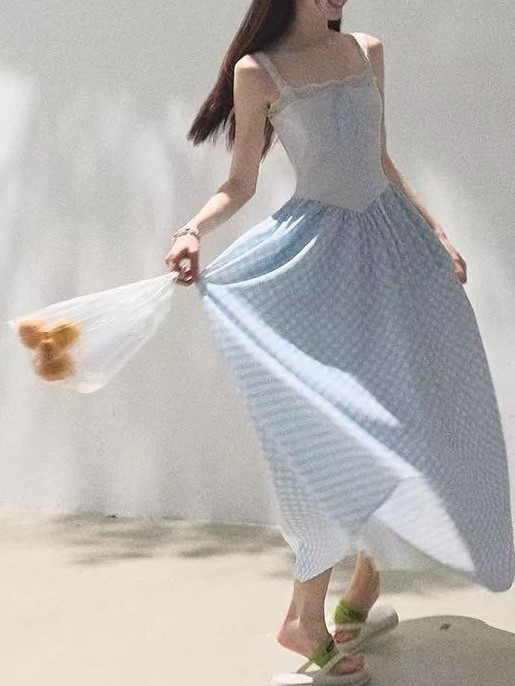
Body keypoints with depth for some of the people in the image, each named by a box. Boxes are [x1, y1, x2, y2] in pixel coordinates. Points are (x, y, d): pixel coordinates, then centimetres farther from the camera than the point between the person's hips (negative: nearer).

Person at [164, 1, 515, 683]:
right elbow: (240, 184, -3)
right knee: (337, 427, -8)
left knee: (405, 412, 7)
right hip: (322, 249, -6)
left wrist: (437, 233, 15)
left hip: (392, 235, 6)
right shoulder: (258, 70, -4)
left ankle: (367, 582, 23)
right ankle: (305, 618, 4)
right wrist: (192, 230, -22)